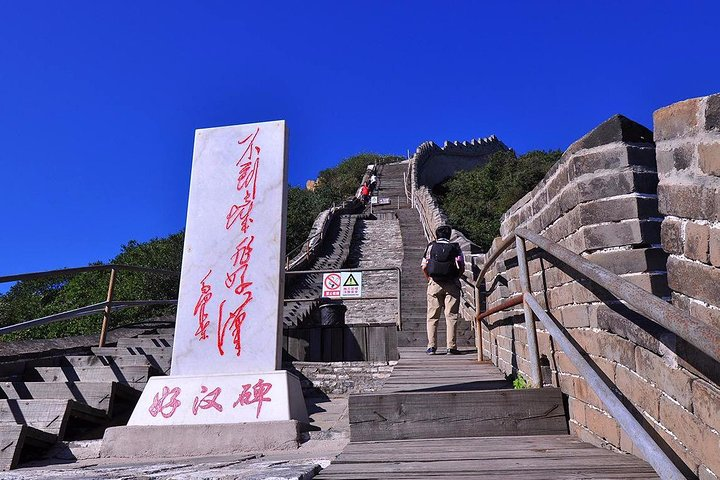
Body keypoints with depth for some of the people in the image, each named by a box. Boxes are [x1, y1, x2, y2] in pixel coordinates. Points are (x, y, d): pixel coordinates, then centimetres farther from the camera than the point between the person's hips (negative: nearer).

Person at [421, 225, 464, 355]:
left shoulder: (431, 246, 8)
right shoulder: (455, 248, 7)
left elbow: (424, 266, 0)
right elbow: (461, 267, -3)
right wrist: (456, 278, 13)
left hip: (434, 284, 0)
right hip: (452, 284, 0)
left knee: (432, 316, 5)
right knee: (451, 316, 2)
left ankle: (431, 346, 3)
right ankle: (451, 347, 0)